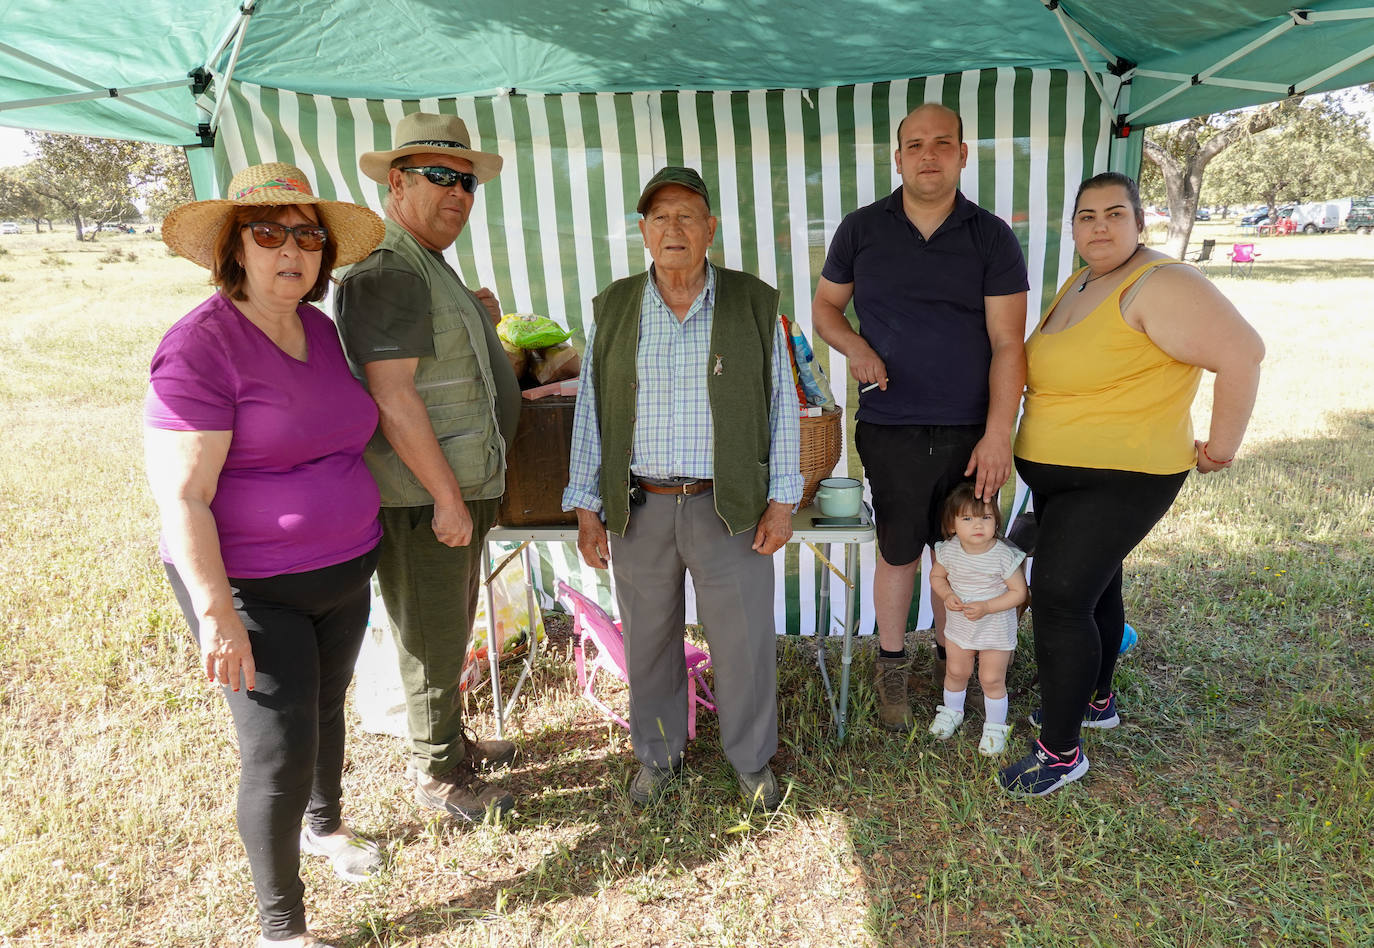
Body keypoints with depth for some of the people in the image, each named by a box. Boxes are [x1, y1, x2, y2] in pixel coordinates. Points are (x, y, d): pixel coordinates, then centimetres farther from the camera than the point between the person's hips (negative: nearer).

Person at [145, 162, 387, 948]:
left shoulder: (321, 330, 3)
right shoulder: (199, 346, -19)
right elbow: (181, 498, -21)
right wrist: (218, 616, -22)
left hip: (345, 573, 7)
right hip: (254, 589, -7)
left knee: (327, 709, 24)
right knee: (279, 753, 0)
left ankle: (324, 825, 52)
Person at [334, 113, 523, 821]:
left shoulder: (431, 268, 16)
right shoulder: (386, 272, -18)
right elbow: (392, 396, -24)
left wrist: (478, 319, 16)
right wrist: (447, 497, -22)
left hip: (456, 488, 10)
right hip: (424, 497, -10)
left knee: (448, 631, 22)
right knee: (432, 642, 5)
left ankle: (451, 744, 39)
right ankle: (436, 775, 23)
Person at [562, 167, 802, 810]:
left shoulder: (754, 304, 0)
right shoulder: (614, 309, 5)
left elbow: (782, 407, 2)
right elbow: (590, 411, 7)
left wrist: (782, 500, -3)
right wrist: (586, 508, 3)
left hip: (729, 509, -1)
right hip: (638, 510, 2)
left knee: (745, 643, 7)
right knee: (648, 641, 14)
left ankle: (752, 761, 31)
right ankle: (657, 754, 37)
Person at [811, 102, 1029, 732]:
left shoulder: (992, 238, 0)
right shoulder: (861, 230, 2)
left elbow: (1007, 342, -5)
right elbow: (824, 307, 12)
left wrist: (998, 433, -12)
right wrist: (855, 347, -10)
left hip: (971, 432, 1)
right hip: (891, 431, 0)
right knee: (899, 553, 8)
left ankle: (950, 649, 37)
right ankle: (891, 663, 29)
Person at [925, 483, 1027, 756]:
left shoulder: (1004, 556, -24)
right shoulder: (948, 551, -14)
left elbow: (1018, 592, -17)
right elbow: (936, 576, 3)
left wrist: (986, 607, -28)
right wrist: (947, 595, -17)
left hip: (996, 629, -3)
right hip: (958, 626, 3)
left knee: (992, 680, 6)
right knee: (956, 672, 18)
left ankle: (995, 726, 29)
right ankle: (952, 711, 45)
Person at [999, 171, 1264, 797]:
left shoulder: (1159, 285, -18)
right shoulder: (1079, 284, 10)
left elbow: (1242, 352, -23)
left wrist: (1221, 445, -17)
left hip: (1119, 479, -9)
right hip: (1058, 473, 9)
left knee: (1059, 598, -10)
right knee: (1093, 587, 21)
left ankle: (1060, 749, 2)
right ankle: (1095, 700, 40)